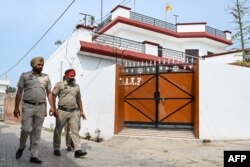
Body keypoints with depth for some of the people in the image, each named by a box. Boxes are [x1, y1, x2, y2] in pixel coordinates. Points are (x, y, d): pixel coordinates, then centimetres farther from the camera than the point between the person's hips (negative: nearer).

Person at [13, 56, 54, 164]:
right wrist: (16, 107, 0)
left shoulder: (46, 77, 10)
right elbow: (19, 92, 4)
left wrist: (52, 107, 1)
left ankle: (34, 156, 10)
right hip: (28, 106, -2)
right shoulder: (25, 75, 5)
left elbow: (49, 93, 11)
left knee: (37, 132, 4)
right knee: (26, 129, -5)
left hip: (41, 107, 2)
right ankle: (21, 147, 25)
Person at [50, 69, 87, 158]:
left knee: (75, 130, -3)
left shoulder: (77, 86, 13)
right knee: (58, 130, 8)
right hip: (62, 111, -3)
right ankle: (56, 149, 23)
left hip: (73, 112, 3)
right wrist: (54, 109, -12)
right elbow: (53, 96, -4)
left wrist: (81, 111, 14)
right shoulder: (60, 84, -1)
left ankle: (78, 150, -4)